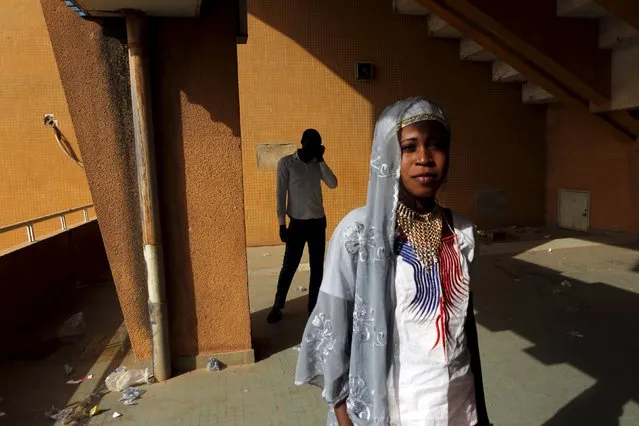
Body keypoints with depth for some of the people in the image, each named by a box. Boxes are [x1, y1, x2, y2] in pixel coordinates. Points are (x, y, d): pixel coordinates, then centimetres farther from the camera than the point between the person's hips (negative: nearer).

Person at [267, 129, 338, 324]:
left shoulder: (317, 164, 7)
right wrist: (282, 223, -9)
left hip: (318, 222, 4)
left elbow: (333, 184, -6)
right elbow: (281, 194, -6)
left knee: (317, 266, 7)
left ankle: (314, 305, 20)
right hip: (297, 223, -4)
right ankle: (277, 306, 16)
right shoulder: (286, 162, -4)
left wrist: (321, 160, -9)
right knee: (289, 265, 1)